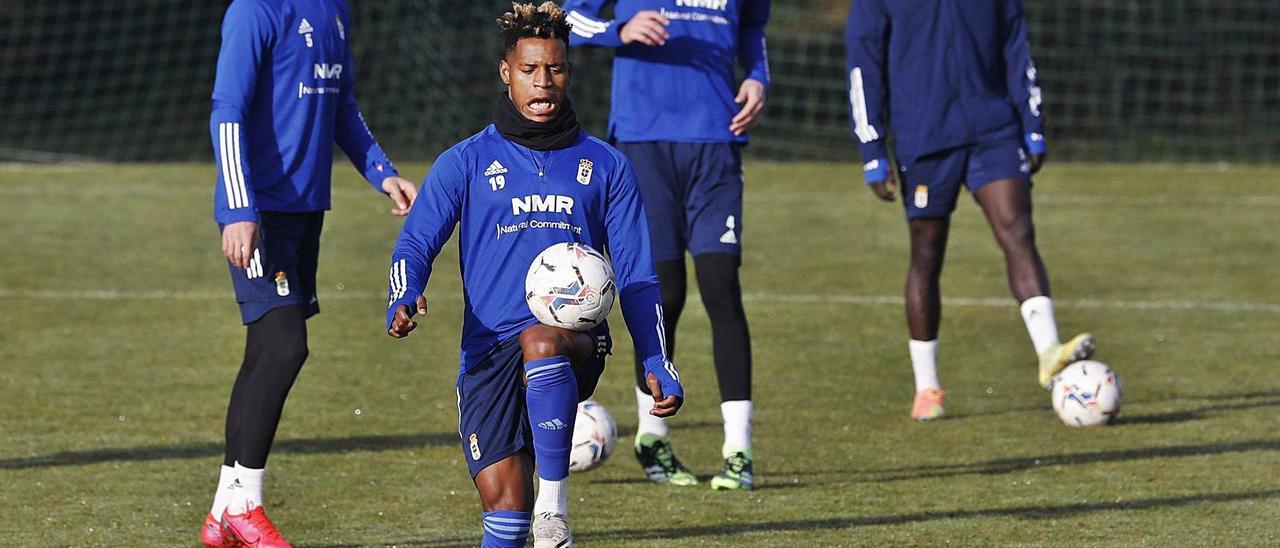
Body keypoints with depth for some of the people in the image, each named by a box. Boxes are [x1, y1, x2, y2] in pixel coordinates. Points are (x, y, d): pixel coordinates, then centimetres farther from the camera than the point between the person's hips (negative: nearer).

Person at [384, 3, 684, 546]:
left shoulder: (604, 166, 14)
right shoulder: (466, 163, 11)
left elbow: (636, 276, 14)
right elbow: (415, 244, 2)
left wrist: (657, 364, 1)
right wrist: (403, 300, -21)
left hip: (576, 343, -1)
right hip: (488, 353, 1)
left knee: (539, 342, -38)